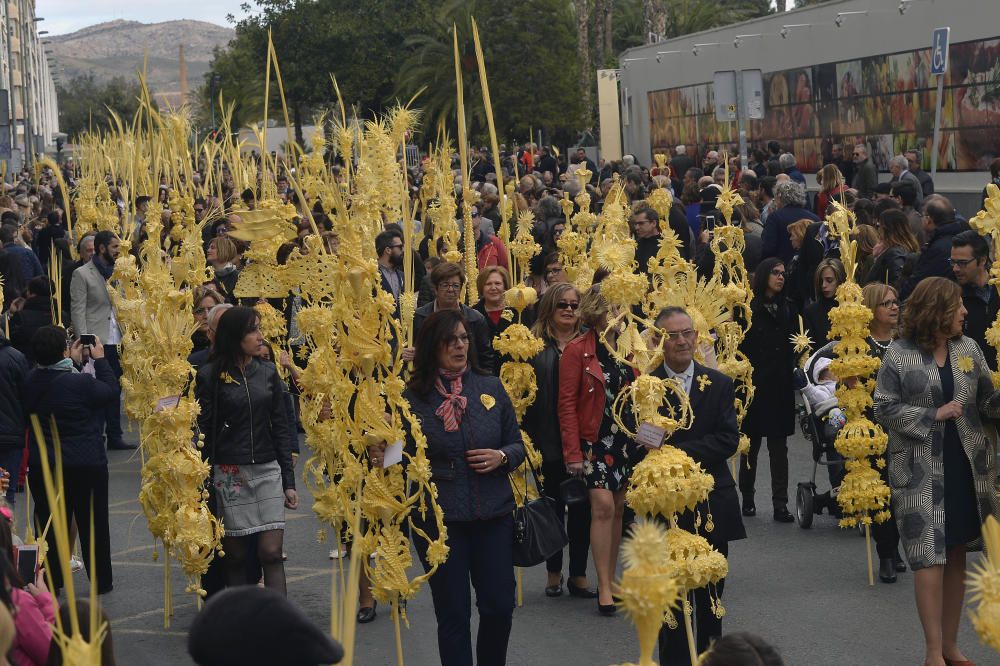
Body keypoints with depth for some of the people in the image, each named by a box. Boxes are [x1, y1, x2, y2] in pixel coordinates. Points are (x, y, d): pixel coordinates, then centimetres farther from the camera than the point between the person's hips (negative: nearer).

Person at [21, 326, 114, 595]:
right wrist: (100, 359, 3)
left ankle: (49, 583, 17)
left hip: (41, 464, 4)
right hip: (85, 464, -4)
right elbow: (111, 391, -6)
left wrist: (72, 362, 16)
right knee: (93, 523, 11)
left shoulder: (30, 381, -6)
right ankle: (101, 581, 21)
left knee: (48, 523, 14)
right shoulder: (82, 382, -23)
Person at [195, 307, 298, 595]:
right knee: (235, 556, 4)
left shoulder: (268, 372, 8)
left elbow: (280, 428, 10)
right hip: (228, 474, -2)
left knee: (271, 552, -6)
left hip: (267, 472, 2)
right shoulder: (209, 376, -2)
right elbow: (202, 431, -4)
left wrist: (289, 481, 5)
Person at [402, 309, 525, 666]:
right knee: (453, 613, 4)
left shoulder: (491, 388, 5)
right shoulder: (413, 397, -3)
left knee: (499, 606, 4)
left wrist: (502, 457, -9)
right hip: (438, 519, -2)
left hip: (492, 514, 2)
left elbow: (518, 445, 11)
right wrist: (382, 459, -20)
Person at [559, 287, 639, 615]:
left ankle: (610, 580, 17)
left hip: (627, 439, 5)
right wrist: (573, 452, -12)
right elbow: (567, 404, -8)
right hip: (595, 439, -5)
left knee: (618, 509, 7)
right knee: (603, 506, -12)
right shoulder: (577, 351, -7)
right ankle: (604, 587, -6)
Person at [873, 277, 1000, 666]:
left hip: (968, 466, 4)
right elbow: (884, 409, -7)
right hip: (922, 470, -4)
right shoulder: (899, 354, -6)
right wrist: (934, 415, -15)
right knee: (930, 558, -6)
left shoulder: (968, 349, 6)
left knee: (957, 555, 10)